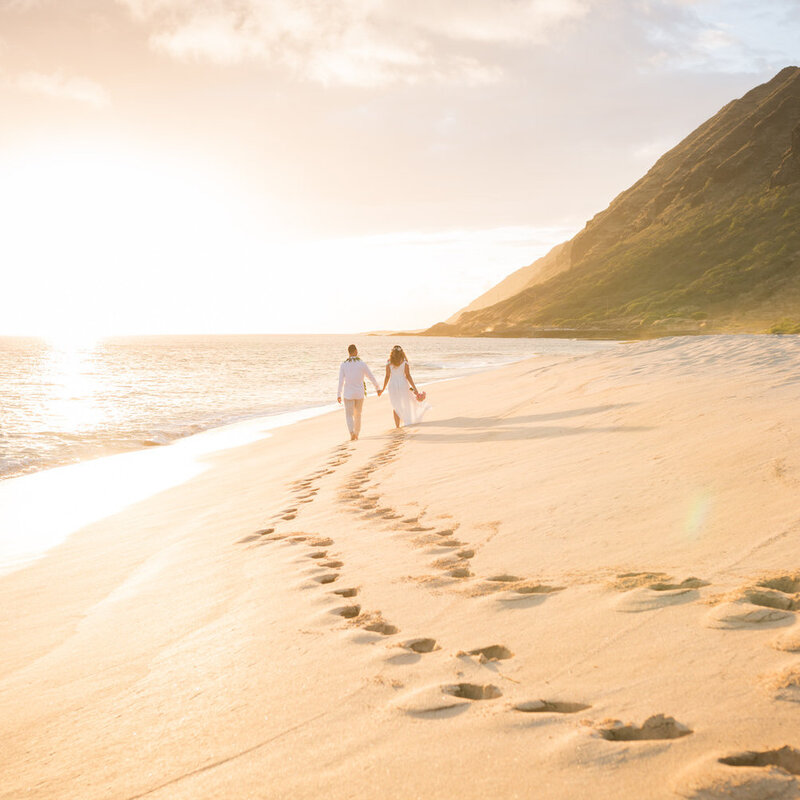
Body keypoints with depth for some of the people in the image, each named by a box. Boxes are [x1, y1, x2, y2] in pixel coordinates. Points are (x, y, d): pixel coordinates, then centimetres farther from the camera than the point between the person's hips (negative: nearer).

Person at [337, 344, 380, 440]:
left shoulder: (343, 365, -6)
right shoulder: (362, 364, -6)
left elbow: (341, 381, -9)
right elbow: (371, 377, 1)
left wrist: (339, 395, -4)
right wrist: (377, 388, 14)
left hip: (348, 394, -1)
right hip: (359, 393, 1)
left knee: (349, 415, 4)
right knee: (357, 414, 18)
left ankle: (352, 433, -17)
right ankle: (357, 433, 27)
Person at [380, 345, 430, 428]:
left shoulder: (389, 362, -4)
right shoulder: (404, 362, -6)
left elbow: (387, 376, -5)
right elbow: (408, 376, -9)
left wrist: (383, 389, 4)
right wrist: (414, 388, -7)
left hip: (393, 385, 1)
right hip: (403, 385, -1)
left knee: (395, 407, 9)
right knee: (406, 404, 17)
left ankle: (397, 426, 9)